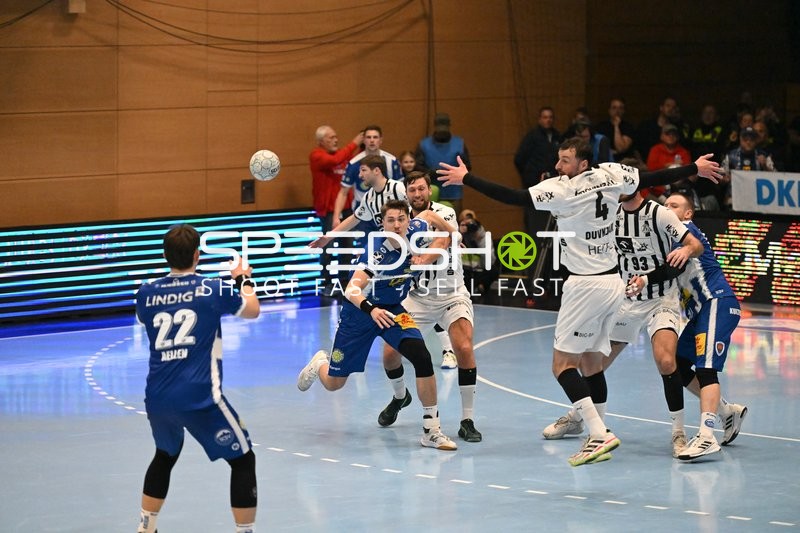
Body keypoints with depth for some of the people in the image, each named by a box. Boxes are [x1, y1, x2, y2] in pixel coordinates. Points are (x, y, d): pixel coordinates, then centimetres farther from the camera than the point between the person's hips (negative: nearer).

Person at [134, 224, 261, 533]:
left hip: (156, 398, 5)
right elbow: (252, 310, 16)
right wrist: (243, 279, 34)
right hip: (199, 398, -5)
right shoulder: (213, 289, -3)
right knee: (243, 459, 10)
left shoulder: (147, 294, 5)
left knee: (165, 457, 31)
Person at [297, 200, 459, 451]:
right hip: (361, 312, -4)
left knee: (422, 357, -24)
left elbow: (428, 215, 11)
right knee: (333, 383, 8)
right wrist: (371, 309, -56)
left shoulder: (414, 231, -14)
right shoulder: (377, 254, -30)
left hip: (393, 310, 4)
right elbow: (352, 290, -40)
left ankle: (431, 431, -17)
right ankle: (320, 362, 49)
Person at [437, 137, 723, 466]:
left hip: (586, 285, -8)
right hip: (613, 282, 8)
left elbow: (514, 198, -20)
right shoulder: (610, 176, 3)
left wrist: (466, 179, -15)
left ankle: (599, 434, -19)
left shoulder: (562, 189, -15)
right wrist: (695, 169, 30)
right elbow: (655, 178, 14)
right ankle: (597, 434, 14)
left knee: (563, 364, -6)